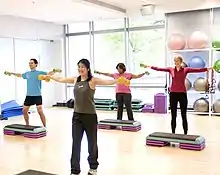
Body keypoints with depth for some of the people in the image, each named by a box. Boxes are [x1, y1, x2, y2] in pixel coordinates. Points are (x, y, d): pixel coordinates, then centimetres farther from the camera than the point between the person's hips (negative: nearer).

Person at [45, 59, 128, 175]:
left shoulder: (92, 80, -11)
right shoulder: (75, 79, 5)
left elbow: (107, 82, -25)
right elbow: (60, 79, 18)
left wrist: (118, 80, -41)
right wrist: (48, 76, 25)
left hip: (90, 116, -4)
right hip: (77, 115, 4)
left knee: (92, 142, 12)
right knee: (76, 143, 4)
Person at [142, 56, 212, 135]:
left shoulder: (186, 69, -1)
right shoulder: (171, 69, 5)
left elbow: (197, 69, -14)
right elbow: (159, 69, 4)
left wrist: (206, 69, -28)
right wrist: (150, 66, 0)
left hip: (182, 94, -2)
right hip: (173, 94, 2)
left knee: (183, 115, 3)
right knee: (173, 115, 9)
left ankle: (185, 134, 10)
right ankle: (173, 133, 18)